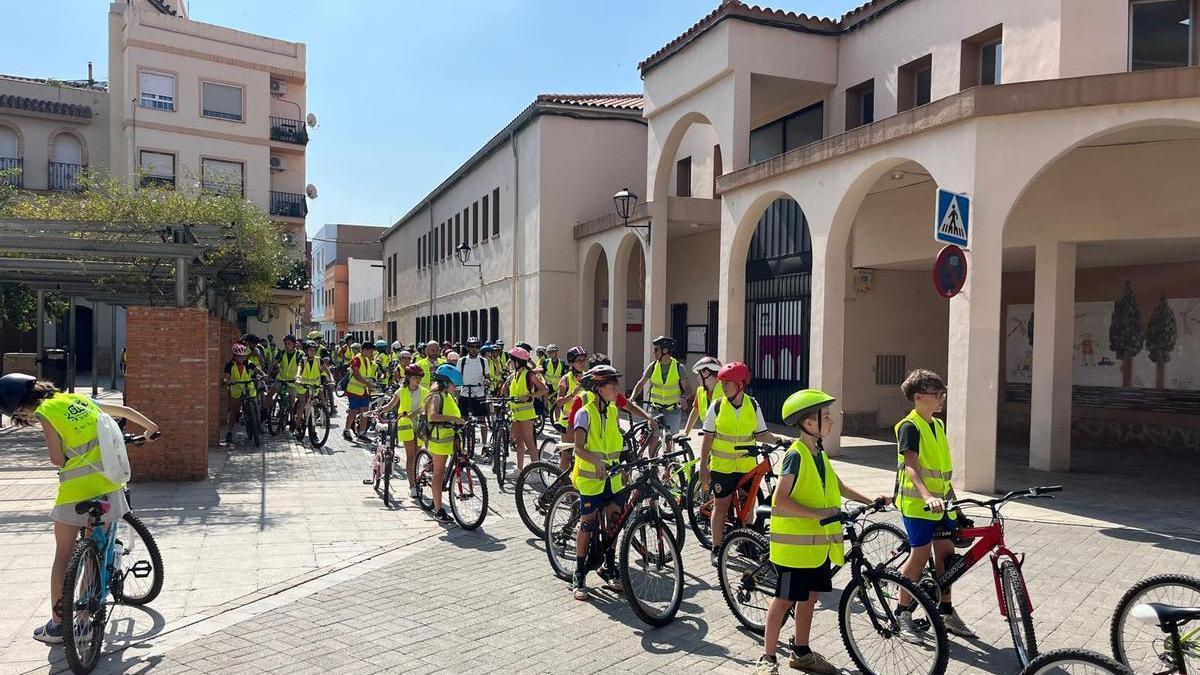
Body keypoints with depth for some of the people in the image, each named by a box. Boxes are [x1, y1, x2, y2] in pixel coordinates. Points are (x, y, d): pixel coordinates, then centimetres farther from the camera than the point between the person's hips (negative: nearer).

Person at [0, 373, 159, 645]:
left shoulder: (45, 412, -4)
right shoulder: (79, 399, 12)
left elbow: (57, 459, -9)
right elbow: (124, 410, 24)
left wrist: (71, 463, 13)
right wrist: (150, 427, 39)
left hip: (77, 488, -5)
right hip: (109, 483, 5)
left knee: (63, 555, 9)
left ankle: (58, 623, 15)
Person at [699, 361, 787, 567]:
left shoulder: (753, 406, -1)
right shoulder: (717, 407, -6)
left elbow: (760, 434, 3)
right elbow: (708, 438, -4)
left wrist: (779, 438, -15)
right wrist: (703, 468, -6)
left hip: (747, 465, 2)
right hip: (722, 466, -2)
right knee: (721, 506, 4)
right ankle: (717, 549, 14)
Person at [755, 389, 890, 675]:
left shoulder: (819, 453, 9)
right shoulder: (796, 455, -18)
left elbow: (837, 486, 21)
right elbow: (780, 499, -23)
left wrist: (869, 500, 13)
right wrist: (817, 513, -27)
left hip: (819, 542, 8)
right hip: (795, 542, -8)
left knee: (809, 596, 16)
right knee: (784, 599, 0)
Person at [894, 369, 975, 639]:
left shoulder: (938, 425, 14)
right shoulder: (909, 427, -13)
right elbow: (911, 467, -24)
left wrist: (953, 499, 20)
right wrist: (927, 496, -38)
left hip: (941, 502, 8)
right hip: (917, 503, -8)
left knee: (945, 553, 8)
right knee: (921, 554, -7)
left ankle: (946, 612, 21)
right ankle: (903, 613, 7)